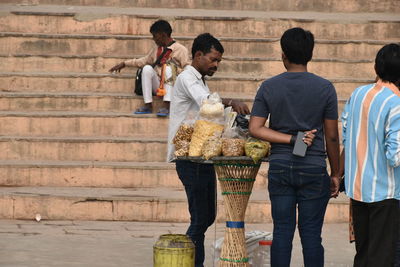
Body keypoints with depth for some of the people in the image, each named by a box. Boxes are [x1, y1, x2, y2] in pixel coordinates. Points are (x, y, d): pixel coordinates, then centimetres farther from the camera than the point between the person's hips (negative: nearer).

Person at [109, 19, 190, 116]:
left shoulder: (181, 49, -2)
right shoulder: (156, 49, 17)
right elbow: (144, 60, 24)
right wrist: (125, 63, 19)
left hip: (172, 87, -5)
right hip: (157, 86, 5)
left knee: (169, 68, -32)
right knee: (147, 68, -21)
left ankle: (166, 106, -40)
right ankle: (148, 105, -25)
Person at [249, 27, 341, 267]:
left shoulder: (269, 87, 1)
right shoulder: (325, 88, -4)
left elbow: (255, 128, -6)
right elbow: (332, 137, -1)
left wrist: (291, 139, -6)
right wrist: (335, 174, 8)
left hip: (280, 168, 2)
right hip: (314, 169, -2)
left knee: (282, 232, 6)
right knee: (311, 234, 2)